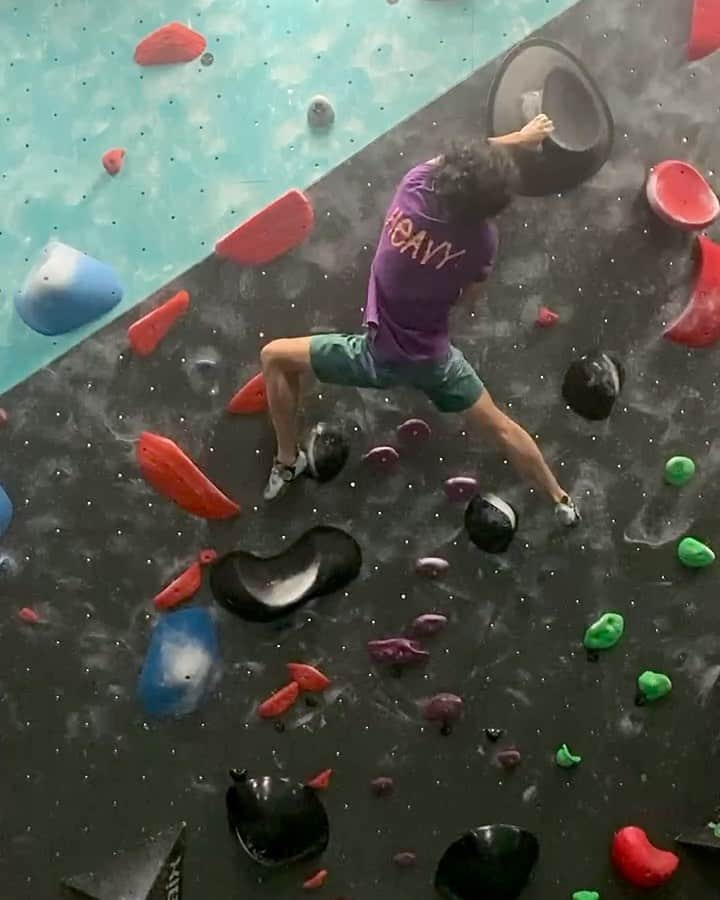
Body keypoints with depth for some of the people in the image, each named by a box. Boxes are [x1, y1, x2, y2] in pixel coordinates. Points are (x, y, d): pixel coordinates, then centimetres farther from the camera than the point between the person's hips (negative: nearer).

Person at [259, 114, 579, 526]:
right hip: (434, 359, 1)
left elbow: (463, 159, 1)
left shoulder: (415, 187, -20)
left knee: (275, 356, 18)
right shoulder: (483, 238, -19)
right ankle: (562, 500, 36)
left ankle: (288, 460, 25)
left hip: (377, 356, -1)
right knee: (500, 426, 22)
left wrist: (517, 138, 10)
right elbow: (469, 295, -1)